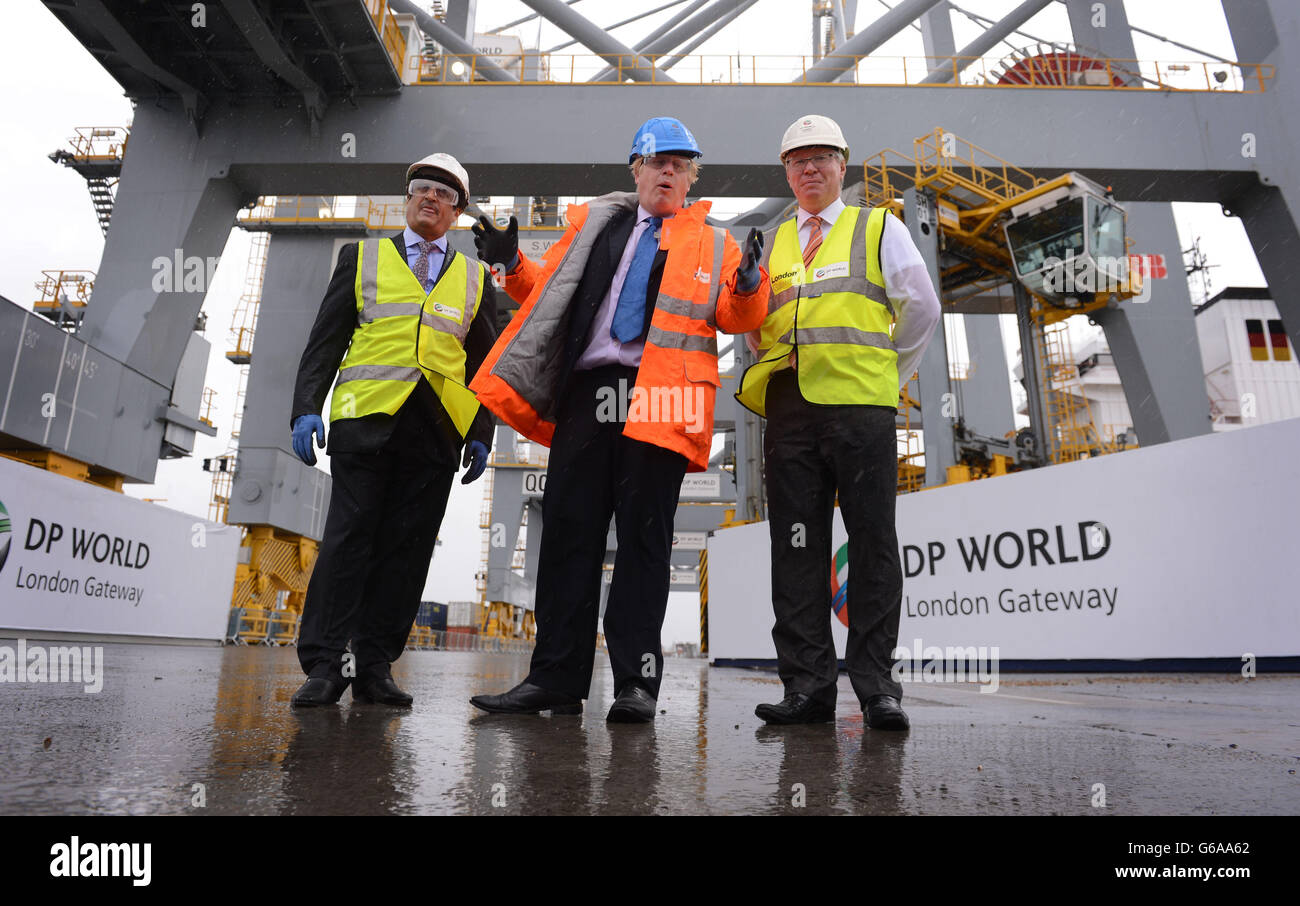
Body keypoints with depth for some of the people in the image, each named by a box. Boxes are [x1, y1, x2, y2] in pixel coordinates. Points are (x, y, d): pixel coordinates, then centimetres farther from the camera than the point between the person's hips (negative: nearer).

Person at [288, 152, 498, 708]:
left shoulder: (475, 278, 19)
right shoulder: (361, 257, 16)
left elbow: (484, 364, 16)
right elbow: (325, 341, 9)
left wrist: (481, 434, 4)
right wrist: (306, 408, -4)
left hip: (436, 431, 2)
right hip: (366, 418, -1)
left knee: (405, 549, 0)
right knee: (348, 538, -6)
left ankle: (373, 668, 8)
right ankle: (324, 666, 2)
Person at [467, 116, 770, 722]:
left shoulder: (713, 244, 17)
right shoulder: (592, 223, 25)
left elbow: (738, 318, 6)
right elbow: (547, 292, 24)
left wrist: (747, 284, -14)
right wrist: (511, 264, 8)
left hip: (659, 399, -2)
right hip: (586, 392, 3)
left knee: (643, 537, -3)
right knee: (567, 530, 0)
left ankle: (637, 682, 5)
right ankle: (556, 679, 9)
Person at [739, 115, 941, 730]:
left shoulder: (879, 227, 14)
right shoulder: (774, 243, 23)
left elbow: (921, 308, 11)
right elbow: (756, 325, 27)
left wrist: (888, 373, 8)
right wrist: (772, 365, 10)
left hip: (860, 405, -3)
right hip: (790, 407, 3)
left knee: (872, 544, -3)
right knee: (796, 546, 0)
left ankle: (875, 683, 7)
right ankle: (807, 684, 7)